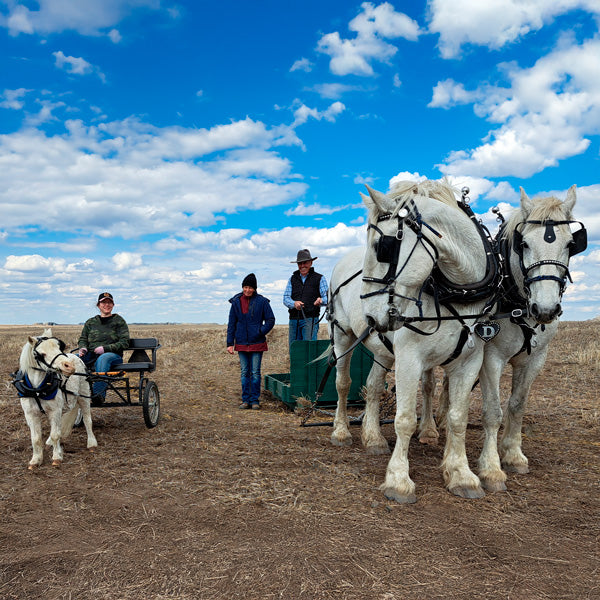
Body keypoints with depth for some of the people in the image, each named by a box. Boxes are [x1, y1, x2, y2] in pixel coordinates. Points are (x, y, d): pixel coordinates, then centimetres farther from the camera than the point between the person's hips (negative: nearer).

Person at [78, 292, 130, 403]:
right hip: (91, 355, 4)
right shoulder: (90, 322, 23)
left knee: (102, 358, -40)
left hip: (113, 355, -4)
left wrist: (105, 348, -13)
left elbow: (124, 342, 1)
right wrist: (83, 348, -4)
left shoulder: (119, 320, 10)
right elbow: (83, 339, 21)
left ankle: (98, 393, -49)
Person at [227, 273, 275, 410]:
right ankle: (246, 400, 15)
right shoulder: (236, 302, 4)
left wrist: (261, 332, -13)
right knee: (244, 372, 7)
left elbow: (271, 320, 3)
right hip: (242, 343, 2)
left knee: (255, 373, 0)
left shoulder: (262, 301, -3)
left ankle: (255, 400, 9)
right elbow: (231, 324, 8)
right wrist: (230, 343, 3)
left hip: (257, 343, -2)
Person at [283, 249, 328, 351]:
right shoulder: (292, 279, 16)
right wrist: (294, 303, -15)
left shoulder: (319, 278, 7)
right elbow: (286, 298, 8)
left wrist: (321, 301, -24)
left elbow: (327, 297, 0)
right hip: (294, 320, 4)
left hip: (310, 319, -4)